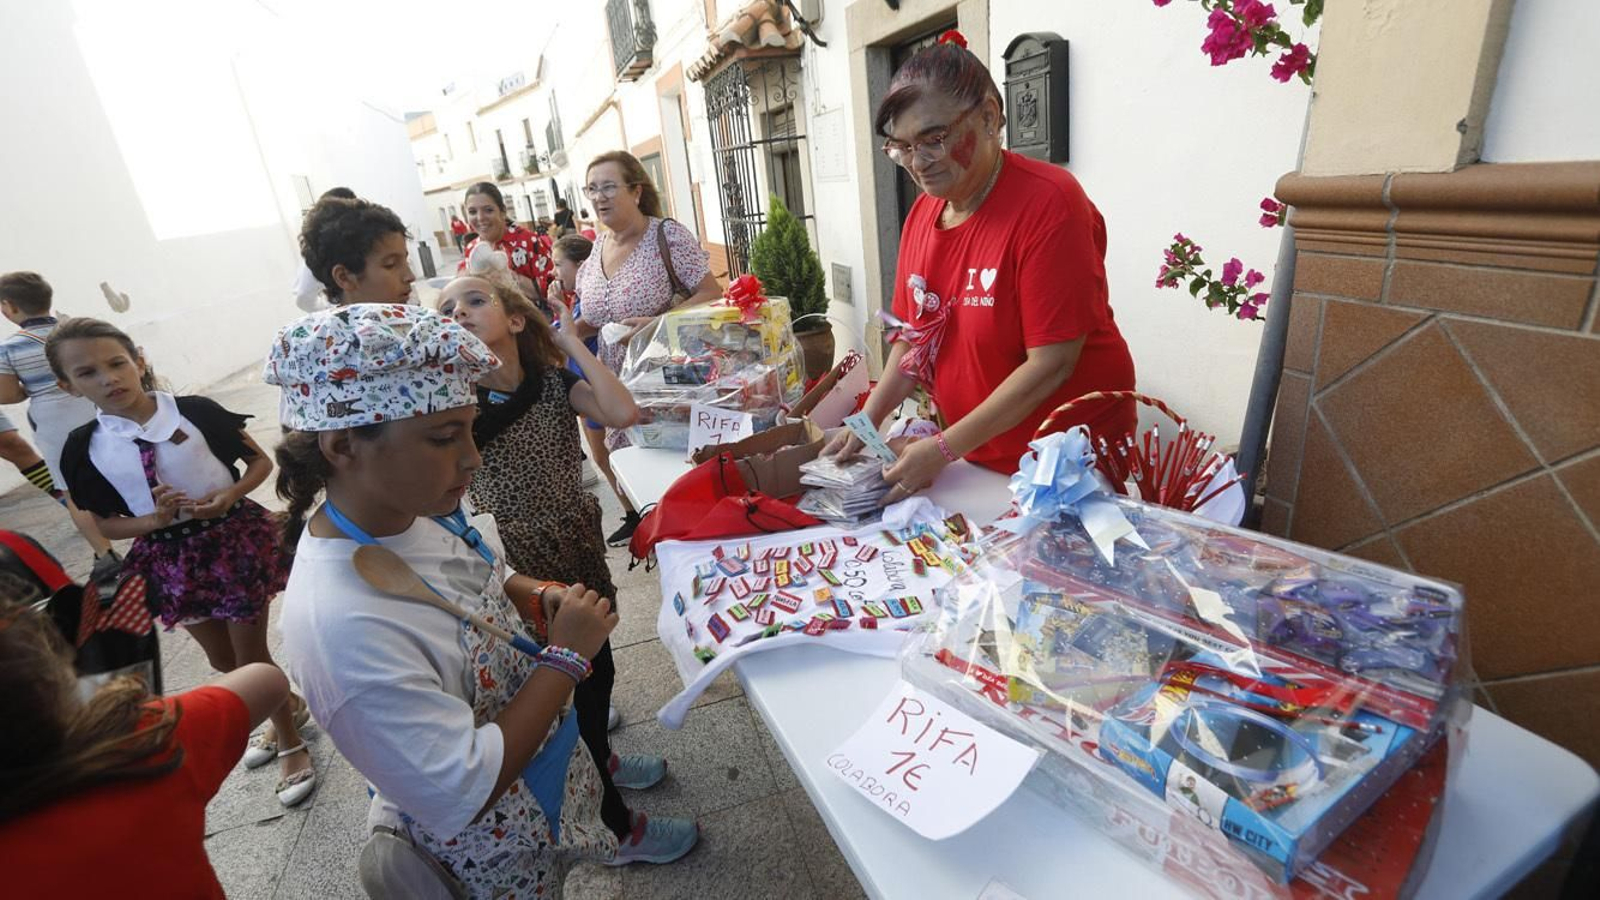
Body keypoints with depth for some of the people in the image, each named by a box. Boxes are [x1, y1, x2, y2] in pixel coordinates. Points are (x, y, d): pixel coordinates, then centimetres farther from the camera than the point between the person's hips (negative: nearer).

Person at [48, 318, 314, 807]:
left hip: (234, 540, -4)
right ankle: (289, 709, 47)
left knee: (251, 653, 7)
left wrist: (228, 497, -20)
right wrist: (156, 519, -17)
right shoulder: (84, 447, -6)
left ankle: (291, 746, 29)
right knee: (224, 660, 19)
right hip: (172, 560, 4)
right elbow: (106, 524, 3)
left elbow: (261, 462, -3)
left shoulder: (197, 412, -14)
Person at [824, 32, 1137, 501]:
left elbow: (1051, 365, -23)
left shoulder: (1047, 203, -19)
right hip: (975, 457, 6)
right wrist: (867, 420, -4)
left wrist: (944, 449, -23)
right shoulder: (922, 212, 1)